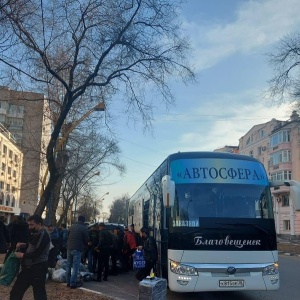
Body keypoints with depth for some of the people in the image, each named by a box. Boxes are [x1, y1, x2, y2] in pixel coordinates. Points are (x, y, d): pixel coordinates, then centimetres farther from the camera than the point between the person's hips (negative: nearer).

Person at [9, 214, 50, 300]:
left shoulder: (44, 236, -19)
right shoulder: (36, 234, 12)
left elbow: (36, 253, -24)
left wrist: (22, 255, -12)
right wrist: (24, 245, 8)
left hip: (38, 268, -10)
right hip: (29, 267, 10)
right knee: (16, 292, 16)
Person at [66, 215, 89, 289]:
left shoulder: (72, 227, 8)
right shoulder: (84, 228, -8)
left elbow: (68, 236, 15)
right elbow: (86, 240, -3)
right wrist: (84, 246, 16)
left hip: (69, 248, 6)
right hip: (78, 249, -6)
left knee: (68, 266, 14)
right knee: (75, 267, -2)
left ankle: (68, 282, 19)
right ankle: (73, 283, -4)